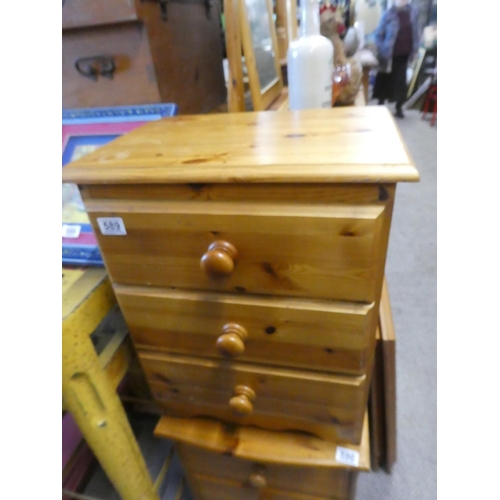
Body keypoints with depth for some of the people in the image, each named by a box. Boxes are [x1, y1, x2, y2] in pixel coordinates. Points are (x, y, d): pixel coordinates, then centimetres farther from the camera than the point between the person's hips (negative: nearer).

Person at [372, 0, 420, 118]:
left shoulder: (413, 11, 2)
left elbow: (415, 32, 10)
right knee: (385, 80, 9)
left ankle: (399, 108, 16)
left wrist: (415, 49, 6)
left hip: (404, 54, 3)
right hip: (389, 55, -3)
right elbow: (378, 34, -5)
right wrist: (381, 52, -9)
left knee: (401, 81, 5)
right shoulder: (389, 14, -9)